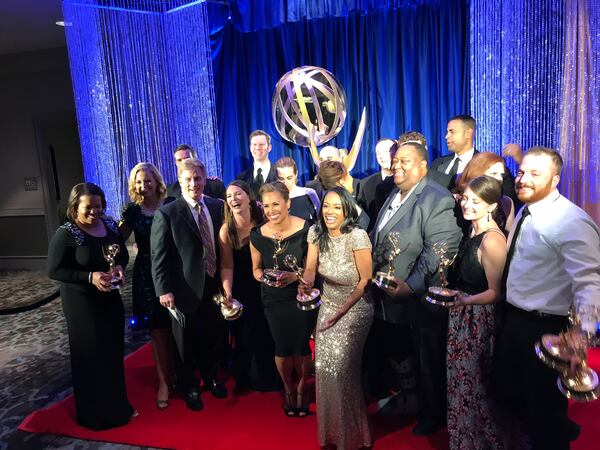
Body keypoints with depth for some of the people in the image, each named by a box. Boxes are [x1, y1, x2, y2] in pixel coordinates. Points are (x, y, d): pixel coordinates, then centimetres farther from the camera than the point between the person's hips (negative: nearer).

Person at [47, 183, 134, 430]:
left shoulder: (110, 224, 0)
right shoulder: (65, 234, -17)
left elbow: (123, 253, 10)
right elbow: (54, 271, -15)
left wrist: (119, 267, -12)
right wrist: (90, 277, -25)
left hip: (110, 297, 6)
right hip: (81, 302, -6)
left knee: (114, 351, 15)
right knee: (91, 354, 6)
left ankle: (116, 405, 34)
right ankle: (95, 413, 25)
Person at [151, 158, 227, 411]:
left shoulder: (218, 207, 2)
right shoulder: (166, 214, -10)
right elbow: (159, 257, -11)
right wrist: (164, 290, -14)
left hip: (215, 286, 4)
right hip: (186, 290, -3)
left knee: (214, 338, 19)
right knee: (187, 343, 14)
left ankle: (211, 377, 44)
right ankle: (189, 387, 37)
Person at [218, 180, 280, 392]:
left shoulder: (263, 221, -15)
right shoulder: (226, 230, -16)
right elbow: (226, 265, -17)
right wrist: (227, 293, -28)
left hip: (265, 287, 1)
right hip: (242, 291, -1)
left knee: (268, 334, 15)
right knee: (244, 336, 12)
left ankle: (270, 378, 40)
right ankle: (246, 379, 38)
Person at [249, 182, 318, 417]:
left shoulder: (306, 229, -17)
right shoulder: (258, 236, -9)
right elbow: (256, 268, 6)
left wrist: (295, 276, -26)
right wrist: (263, 276, -15)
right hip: (274, 300, 2)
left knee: (301, 346, 9)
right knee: (282, 347, 12)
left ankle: (301, 389, 39)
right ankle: (288, 389, 41)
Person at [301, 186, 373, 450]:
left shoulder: (357, 236, -23)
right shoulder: (316, 232, -8)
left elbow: (366, 280, -16)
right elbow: (311, 268, -5)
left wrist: (342, 311, -15)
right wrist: (307, 283, -29)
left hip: (354, 309, -5)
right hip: (327, 306, 5)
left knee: (342, 370, -1)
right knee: (325, 367, 11)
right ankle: (330, 429, 37)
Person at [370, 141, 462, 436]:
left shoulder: (437, 200, -16)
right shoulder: (393, 196, 13)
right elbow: (377, 240, 19)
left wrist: (412, 285, -29)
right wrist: (370, 272, 9)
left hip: (420, 301, -7)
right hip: (391, 300, 8)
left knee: (429, 364, 13)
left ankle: (433, 415, 34)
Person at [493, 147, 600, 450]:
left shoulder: (572, 222, -21)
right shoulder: (523, 213, 7)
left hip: (545, 329, -9)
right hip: (511, 320, 9)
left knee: (543, 409, 10)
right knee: (504, 390, 24)